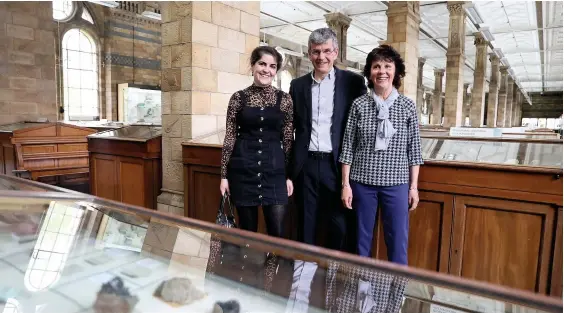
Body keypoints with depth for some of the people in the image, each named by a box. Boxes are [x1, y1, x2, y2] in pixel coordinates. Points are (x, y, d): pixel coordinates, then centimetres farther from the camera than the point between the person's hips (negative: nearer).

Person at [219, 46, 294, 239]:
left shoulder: (284, 99, 4)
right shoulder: (239, 98, 2)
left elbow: (288, 139, 5)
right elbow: (230, 137, 3)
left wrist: (289, 175, 2)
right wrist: (224, 175, 0)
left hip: (275, 170, 1)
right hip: (243, 170, 0)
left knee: (277, 231, -1)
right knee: (247, 230, 9)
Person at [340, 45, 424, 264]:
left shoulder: (408, 106, 1)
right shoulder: (359, 105, -1)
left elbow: (414, 149, 4)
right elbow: (348, 147, 0)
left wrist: (414, 186, 2)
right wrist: (345, 184, -3)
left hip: (396, 183, 0)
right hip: (362, 181, 0)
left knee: (398, 241, 6)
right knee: (362, 238, 12)